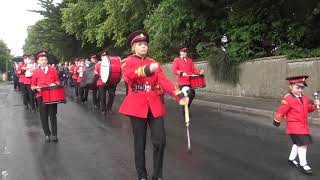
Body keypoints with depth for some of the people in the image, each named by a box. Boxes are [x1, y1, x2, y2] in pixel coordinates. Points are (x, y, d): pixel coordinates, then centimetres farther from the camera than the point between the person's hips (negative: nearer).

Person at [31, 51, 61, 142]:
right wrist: (36, 88, -12)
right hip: (41, 96, 0)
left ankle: (54, 134, 9)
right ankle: (47, 134, 16)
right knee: (44, 116, 4)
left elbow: (58, 81, 12)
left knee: (53, 115, 2)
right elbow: (32, 85, 9)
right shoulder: (35, 72, 7)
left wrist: (55, 84, -9)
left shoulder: (53, 69, 9)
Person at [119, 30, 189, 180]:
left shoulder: (154, 63, 14)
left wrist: (179, 95, -16)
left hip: (154, 105, 3)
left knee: (160, 141, -2)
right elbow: (128, 76, -21)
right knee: (140, 143, 3)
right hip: (137, 105, -3)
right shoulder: (128, 62, 3)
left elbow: (164, 81, 1)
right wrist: (147, 70, -38)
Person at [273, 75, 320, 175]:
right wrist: (277, 121, -10)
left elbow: (308, 108, 17)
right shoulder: (287, 99, -18)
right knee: (303, 144, -11)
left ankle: (291, 159, 39)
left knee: (298, 144, 20)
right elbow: (281, 111, -15)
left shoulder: (304, 98, 6)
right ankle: (303, 164, 0)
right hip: (295, 126, -8)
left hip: (304, 126, 8)